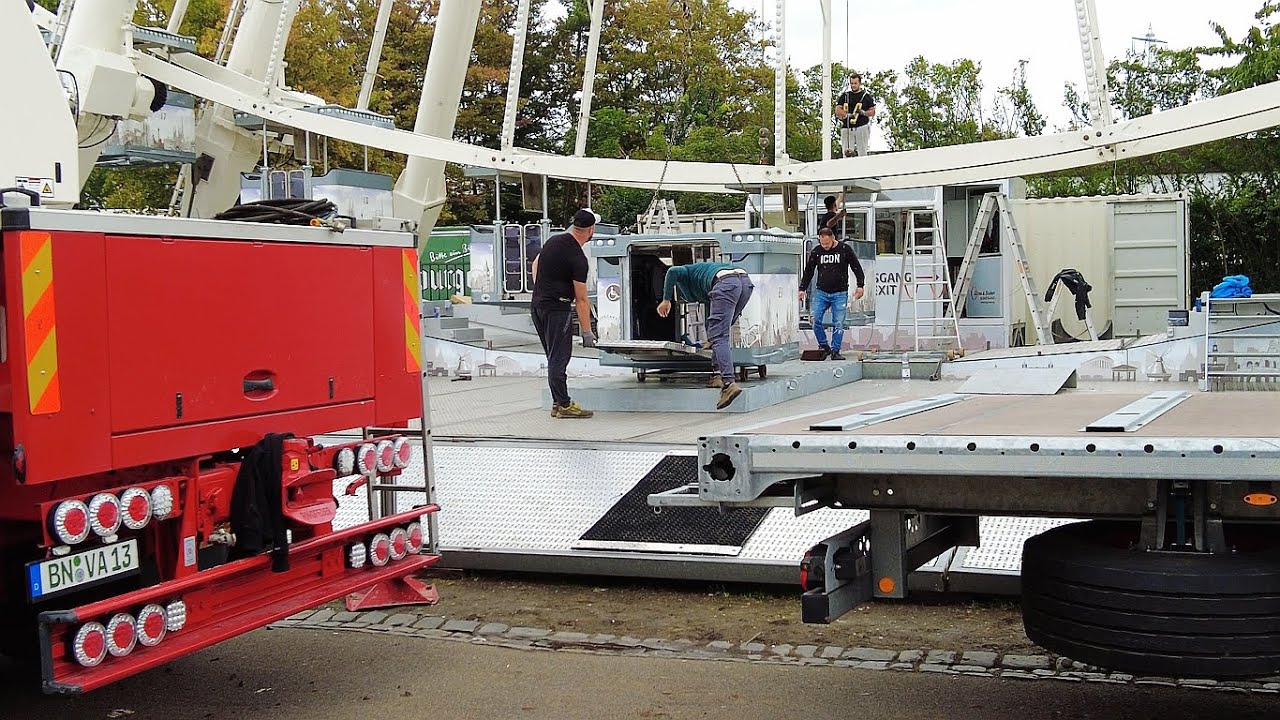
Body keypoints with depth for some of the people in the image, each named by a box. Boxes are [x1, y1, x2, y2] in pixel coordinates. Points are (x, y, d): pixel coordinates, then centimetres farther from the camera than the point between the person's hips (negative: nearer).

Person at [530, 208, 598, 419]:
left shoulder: (553, 241, 7)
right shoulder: (578, 259, -17)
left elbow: (535, 265, 24)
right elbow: (581, 300, -15)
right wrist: (587, 331, -10)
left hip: (538, 305, 9)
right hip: (557, 309, -9)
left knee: (554, 357, 13)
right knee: (559, 358, -5)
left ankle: (559, 402, 16)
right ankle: (563, 405, -2)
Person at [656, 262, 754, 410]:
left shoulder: (688, 272, 27)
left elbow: (673, 271, 2)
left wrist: (666, 300, 8)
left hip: (726, 284, -8)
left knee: (719, 338, -11)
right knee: (720, 333, 23)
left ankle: (728, 383, -26)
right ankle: (719, 374, 13)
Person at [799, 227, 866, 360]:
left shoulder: (845, 249, -2)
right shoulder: (816, 252, 4)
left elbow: (857, 268, 4)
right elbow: (808, 271, 13)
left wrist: (860, 285, -2)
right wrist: (802, 288, 9)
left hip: (840, 294, -2)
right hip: (821, 293, 2)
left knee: (838, 323, -3)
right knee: (815, 319, -11)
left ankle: (835, 351, 4)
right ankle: (824, 346, 4)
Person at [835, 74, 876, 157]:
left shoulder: (866, 96, 10)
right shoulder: (844, 95, 14)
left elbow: (872, 112, 9)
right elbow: (838, 110, 4)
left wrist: (863, 112, -12)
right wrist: (847, 115, -16)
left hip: (861, 128, -2)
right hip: (847, 128, 2)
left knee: (862, 154, -7)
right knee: (847, 154, -5)